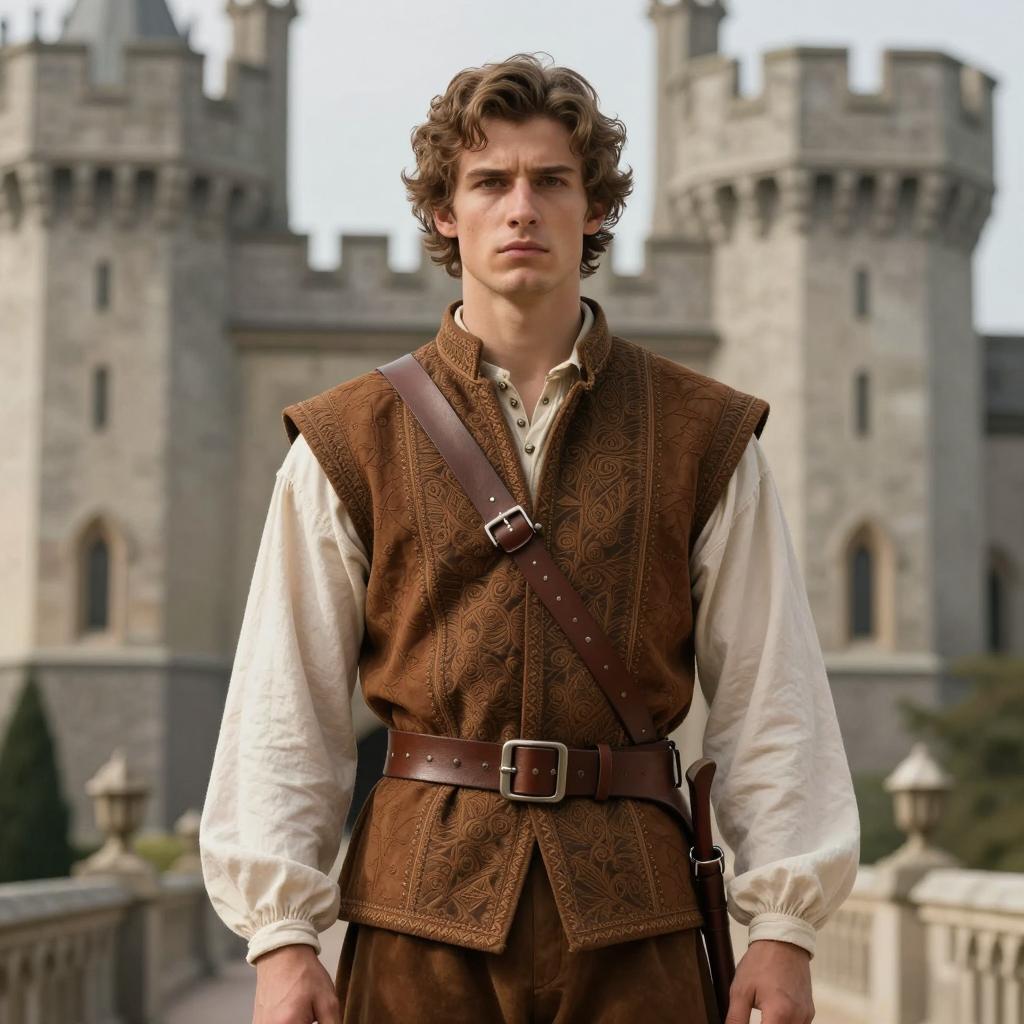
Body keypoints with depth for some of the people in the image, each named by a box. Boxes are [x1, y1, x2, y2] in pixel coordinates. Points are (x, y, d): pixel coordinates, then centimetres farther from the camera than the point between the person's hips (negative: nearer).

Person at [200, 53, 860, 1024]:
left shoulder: (705, 436, 7)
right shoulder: (346, 442, 5)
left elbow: (770, 699, 6)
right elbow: (286, 714, 3)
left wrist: (782, 923, -1)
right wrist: (281, 935, -4)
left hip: (633, 919, 1)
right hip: (423, 913, 0)